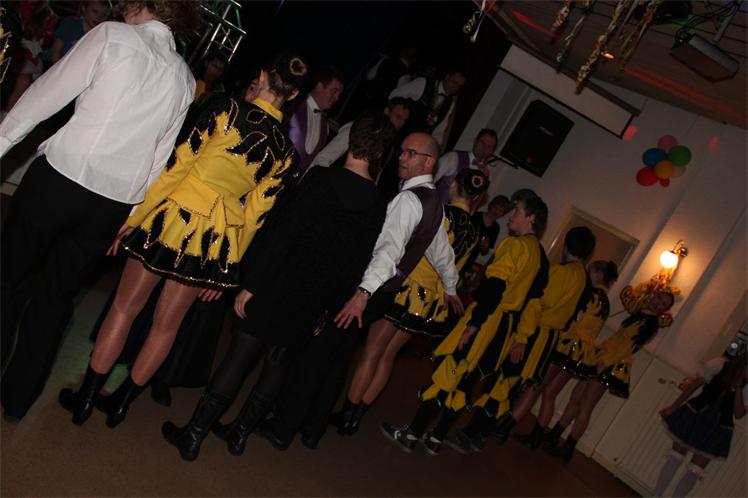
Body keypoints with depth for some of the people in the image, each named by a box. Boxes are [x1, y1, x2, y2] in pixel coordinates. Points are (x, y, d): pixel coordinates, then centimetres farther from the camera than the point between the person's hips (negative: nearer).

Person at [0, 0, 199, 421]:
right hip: (116, 202, 4)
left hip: (62, 174, -4)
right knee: (58, 294, 17)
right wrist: (130, 218, 17)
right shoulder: (185, 79, 9)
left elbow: (46, 94, -5)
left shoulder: (113, 35, -4)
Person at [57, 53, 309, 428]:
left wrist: (135, 216, -3)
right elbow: (256, 213, 5)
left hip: (177, 217, -3)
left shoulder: (227, 109, -8)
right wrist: (227, 266, 13)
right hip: (219, 238, 3)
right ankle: (120, 402, 31)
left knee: (124, 309, 12)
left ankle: (86, 397, 23)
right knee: (166, 325, 17)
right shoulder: (286, 152, 2)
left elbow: (177, 164, -9)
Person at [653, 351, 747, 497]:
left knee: (694, 472, 3)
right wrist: (673, 407, 2)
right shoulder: (720, 365, -11)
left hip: (718, 429, 1)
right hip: (694, 414, 0)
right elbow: (695, 384, -2)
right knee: (675, 458, 6)